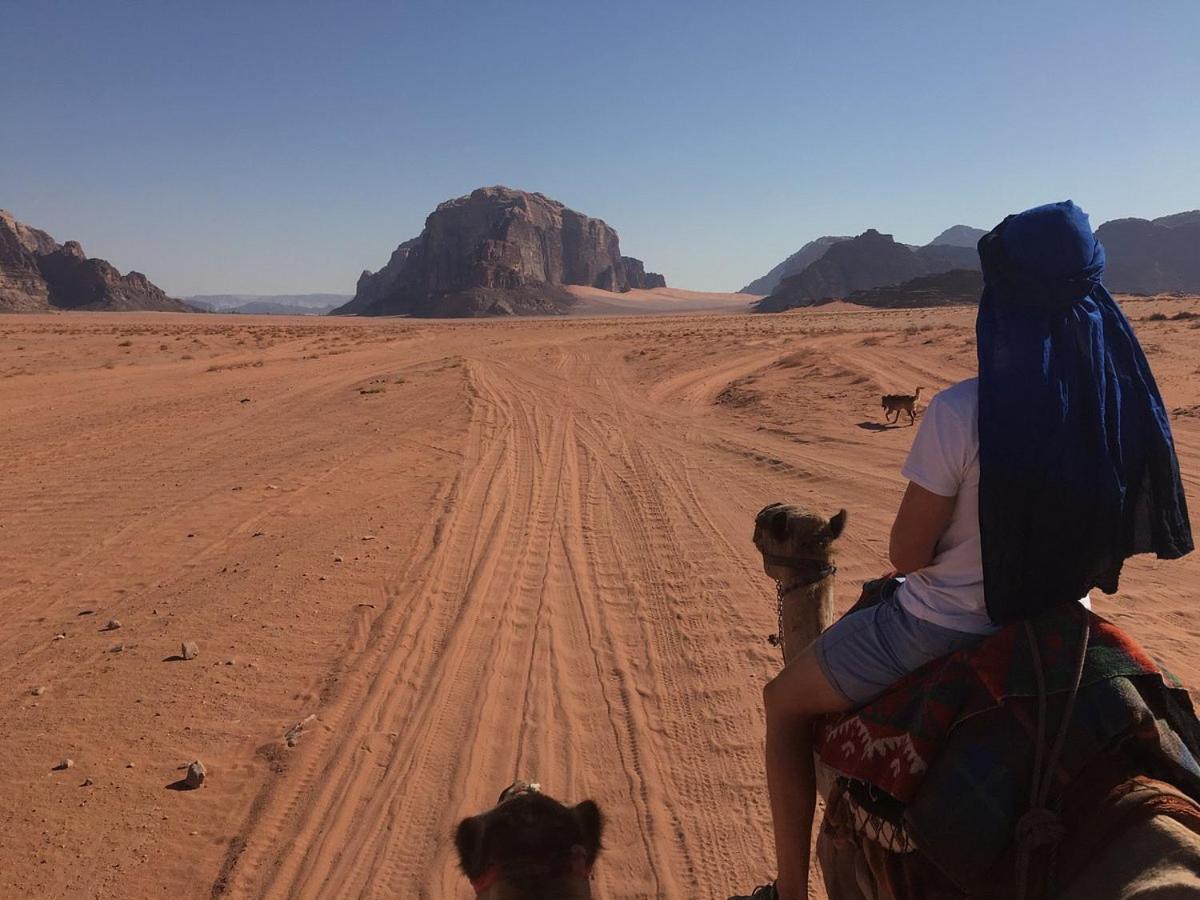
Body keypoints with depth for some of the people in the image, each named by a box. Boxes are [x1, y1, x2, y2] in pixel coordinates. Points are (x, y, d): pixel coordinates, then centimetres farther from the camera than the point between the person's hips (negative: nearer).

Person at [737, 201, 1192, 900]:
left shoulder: (962, 412, -26)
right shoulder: (1132, 406, -9)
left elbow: (908, 553, -18)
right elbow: (1118, 548, 3)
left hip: (940, 631, -6)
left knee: (785, 703, 17)